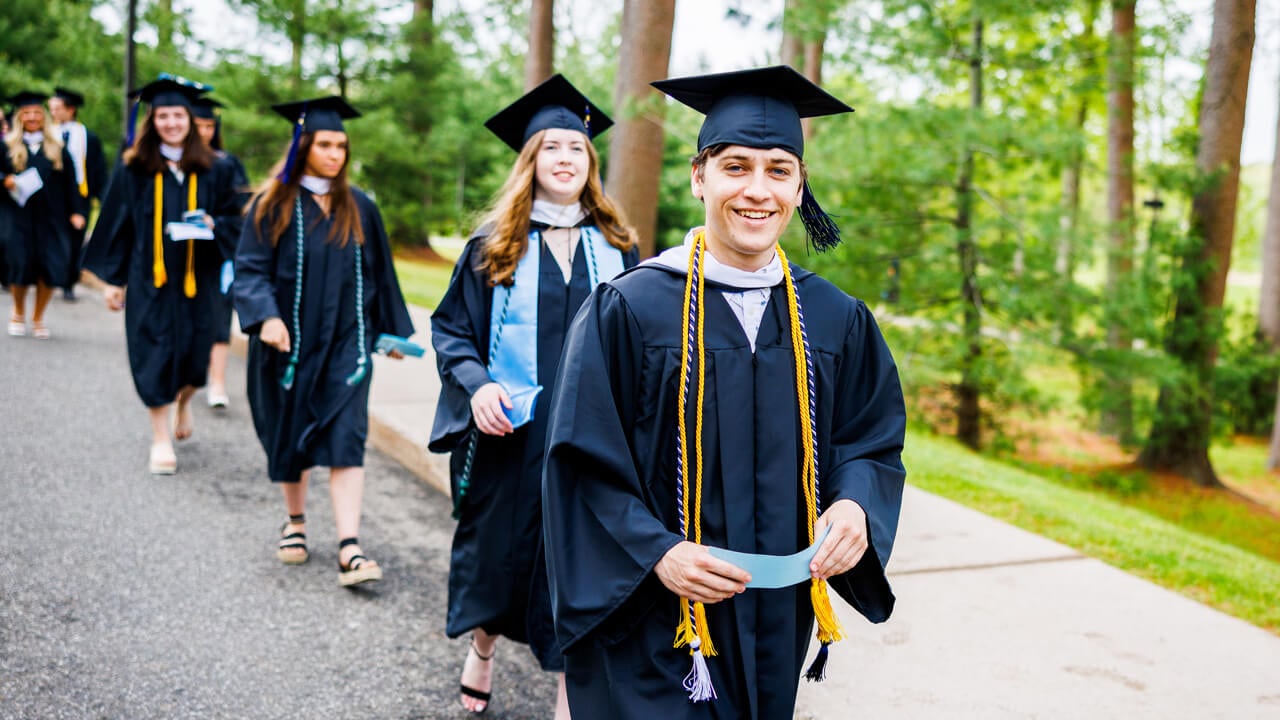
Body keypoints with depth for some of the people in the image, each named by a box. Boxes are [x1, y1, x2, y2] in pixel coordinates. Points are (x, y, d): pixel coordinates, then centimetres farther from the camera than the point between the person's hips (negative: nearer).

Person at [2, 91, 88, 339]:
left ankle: (38, 318, 15)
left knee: (51, 267, -5)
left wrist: (76, 211, -2)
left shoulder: (57, 149, 10)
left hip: (51, 217, 1)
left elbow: (69, 182, 7)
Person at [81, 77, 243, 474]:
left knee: (193, 351, 6)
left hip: (195, 275, 1)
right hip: (149, 277, -1)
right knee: (154, 355, -2)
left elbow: (231, 217, 9)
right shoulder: (133, 168, 0)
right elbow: (116, 223, 3)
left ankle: (184, 402, 41)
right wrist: (112, 277, 1)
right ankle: (161, 438, 9)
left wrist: (212, 224, -14)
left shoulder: (211, 170, 4)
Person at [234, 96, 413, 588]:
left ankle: (349, 550, -15)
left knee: (345, 439, -10)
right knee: (290, 435, 12)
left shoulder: (359, 208, 6)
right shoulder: (273, 205, -2)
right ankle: (295, 522, 34)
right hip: (289, 340, 0)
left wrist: (393, 328, 16)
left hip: (345, 341, 1)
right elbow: (250, 268, -7)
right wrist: (266, 316, -24)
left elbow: (379, 273, 13)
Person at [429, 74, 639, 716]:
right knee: (498, 547, 14)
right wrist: (477, 384, -14)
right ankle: (481, 647, 43)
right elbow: (451, 328, 4)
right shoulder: (494, 247, 2)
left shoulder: (616, 248, 6)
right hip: (510, 430, 0)